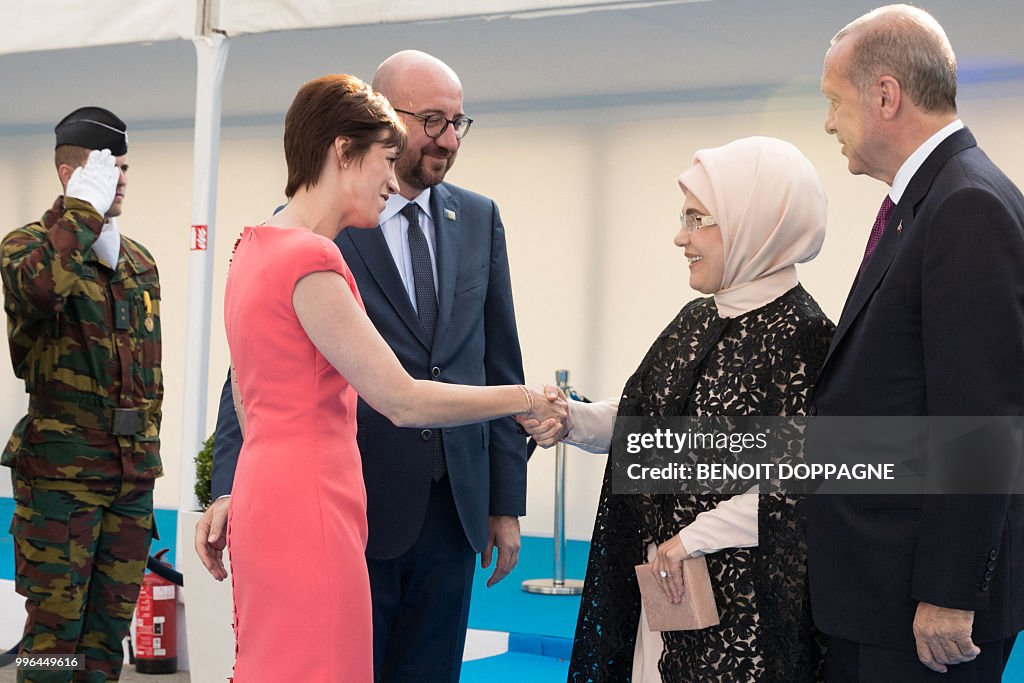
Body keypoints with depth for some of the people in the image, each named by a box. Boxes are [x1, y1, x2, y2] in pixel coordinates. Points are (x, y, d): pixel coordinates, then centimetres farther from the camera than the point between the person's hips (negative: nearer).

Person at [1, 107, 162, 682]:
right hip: (60, 468, -6)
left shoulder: (140, 262, 17)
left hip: (133, 472, 6)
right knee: (55, 628, -5)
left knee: (110, 628, 9)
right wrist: (86, 206, -20)